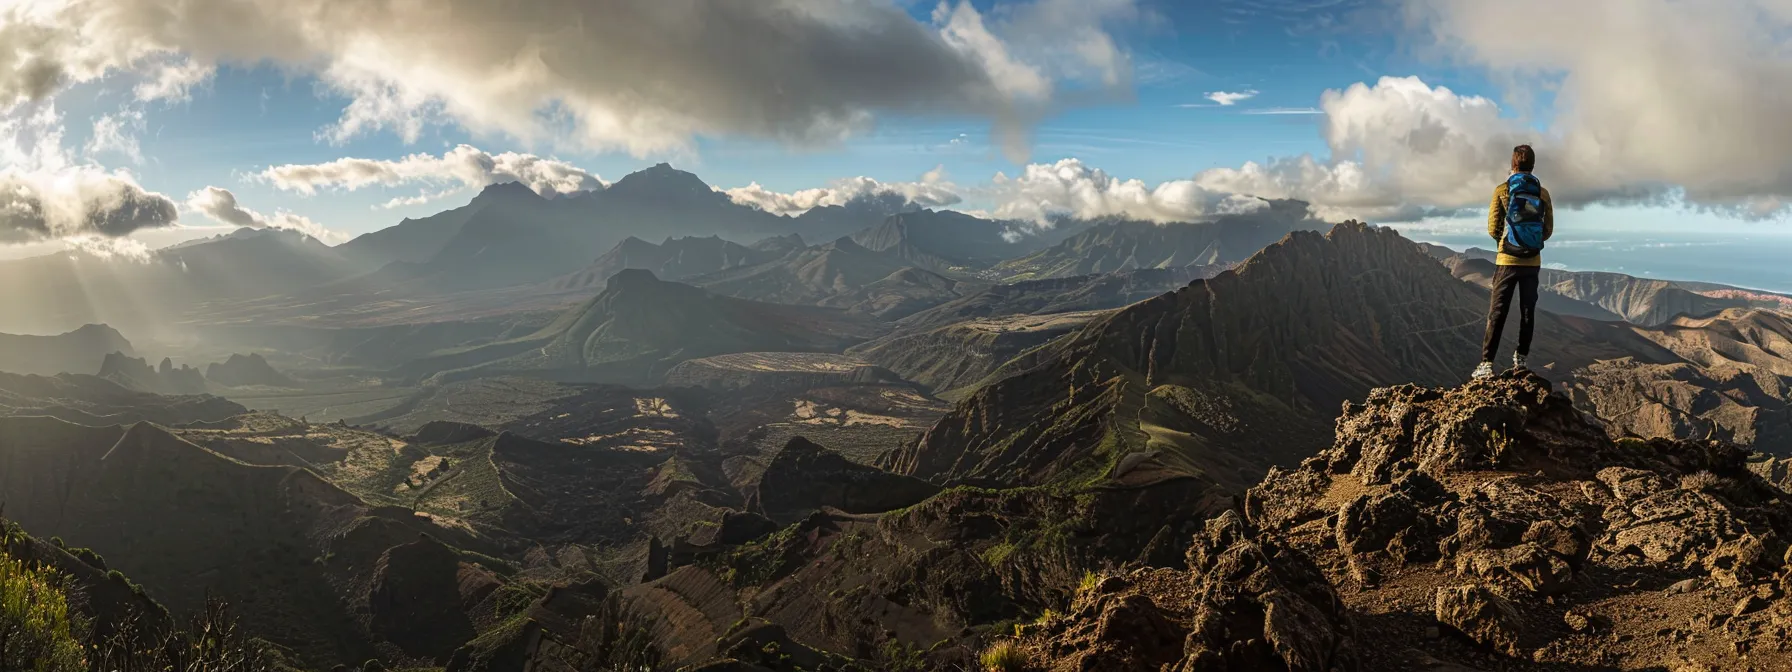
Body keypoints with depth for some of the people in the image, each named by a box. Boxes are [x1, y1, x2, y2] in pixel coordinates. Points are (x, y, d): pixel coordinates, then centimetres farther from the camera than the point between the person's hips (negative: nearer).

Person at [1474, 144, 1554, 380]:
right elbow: (1548, 229, 6)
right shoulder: (1543, 193, 2)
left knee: (1497, 312, -2)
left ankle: (1487, 363, -8)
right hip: (1533, 262, 3)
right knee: (1528, 310, 13)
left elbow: (1493, 229, -5)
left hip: (1508, 260, -2)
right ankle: (1521, 358, 19)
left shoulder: (1502, 191, -6)